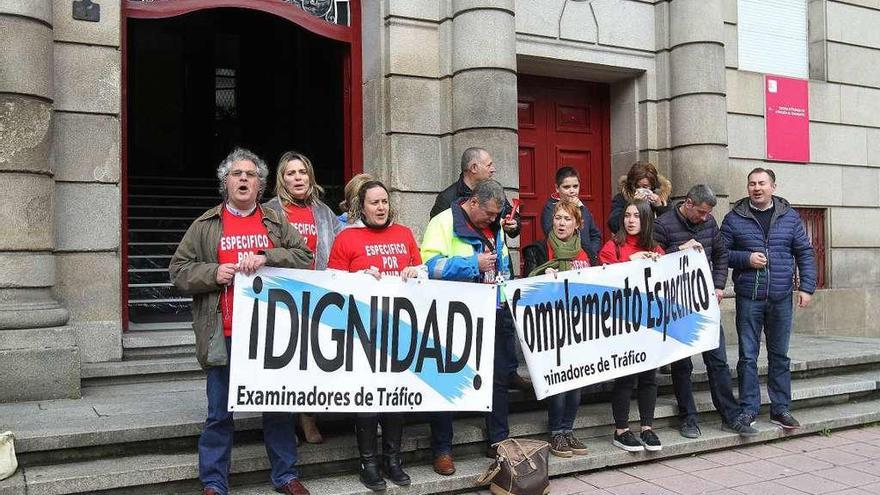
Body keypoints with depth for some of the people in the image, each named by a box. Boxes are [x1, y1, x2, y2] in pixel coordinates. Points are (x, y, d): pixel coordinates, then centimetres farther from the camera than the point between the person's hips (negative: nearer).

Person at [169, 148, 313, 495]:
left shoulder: (276, 223, 12)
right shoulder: (205, 226, 8)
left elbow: (305, 257, 0)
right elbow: (179, 271, 6)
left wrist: (265, 257, -14)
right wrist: (213, 273, -11)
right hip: (224, 335, -1)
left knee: (279, 408, 10)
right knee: (220, 413, 6)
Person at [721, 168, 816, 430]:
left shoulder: (789, 217, 6)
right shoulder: (734, 218, 1)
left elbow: (804, 252, 7)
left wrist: (807, 286, -1)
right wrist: (746, 259, -13)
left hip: (781, 298, 2)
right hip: (748, 297, -2)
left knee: (780, 356, 10)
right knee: (748, 356, 1)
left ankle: (780, 408, 20)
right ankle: (748, 409, 11)